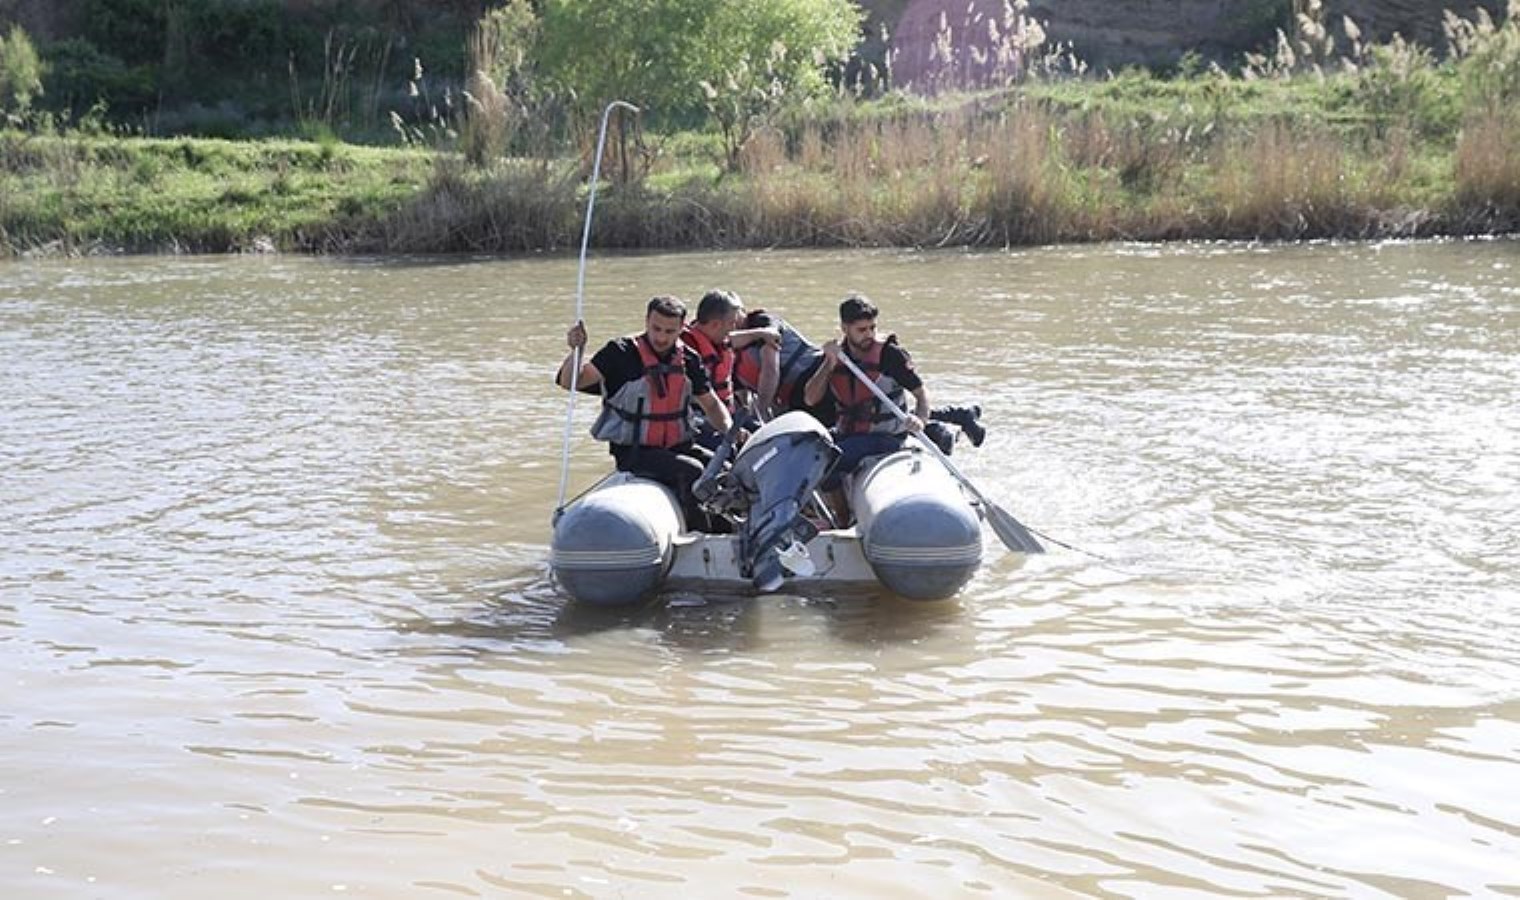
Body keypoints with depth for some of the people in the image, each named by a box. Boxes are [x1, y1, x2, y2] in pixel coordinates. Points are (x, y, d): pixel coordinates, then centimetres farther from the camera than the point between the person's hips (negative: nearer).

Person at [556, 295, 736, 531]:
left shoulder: (689, 360, 6)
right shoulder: (623, 353, -9)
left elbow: (711, 404, 17)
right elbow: (569, 382, -13)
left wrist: (730, 430, -3)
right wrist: (576, 351, -33)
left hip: (678, 447, 6)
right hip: (633, 452, -6)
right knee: (691, 471, -29)